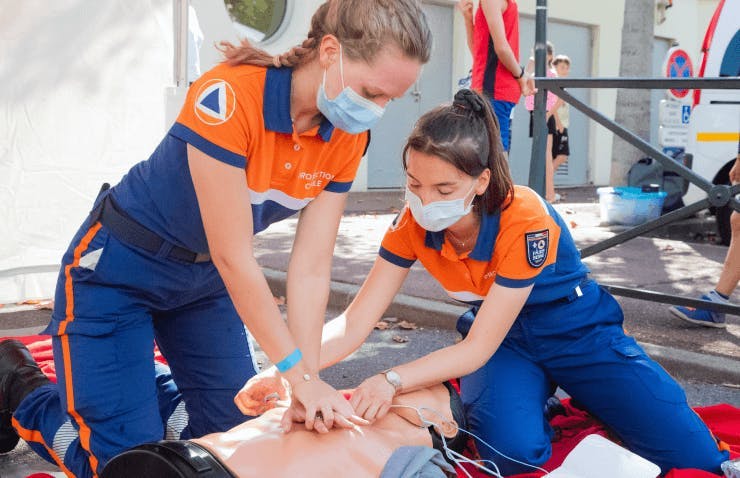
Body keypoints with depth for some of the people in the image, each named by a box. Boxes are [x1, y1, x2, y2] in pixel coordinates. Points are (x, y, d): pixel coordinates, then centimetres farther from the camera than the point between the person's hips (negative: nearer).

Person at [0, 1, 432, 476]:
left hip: (204, 277, 7)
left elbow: (311, 268, -12)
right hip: (119, 270, -6)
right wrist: (298, 372, -24)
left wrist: (311, 379, -18)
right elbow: (234, 257, -30)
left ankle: (136, 384, 29)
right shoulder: (229, 99, -32)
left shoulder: (347, 139, -12)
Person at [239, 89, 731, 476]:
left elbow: (478, 349, -28)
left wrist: (393, 380, -39)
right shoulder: (413, 223, -19)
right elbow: (354, 324, -19)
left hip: (580, 333, -2)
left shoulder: (524, 220, -32)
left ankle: (583, 401, 14)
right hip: (505, 342, 2)